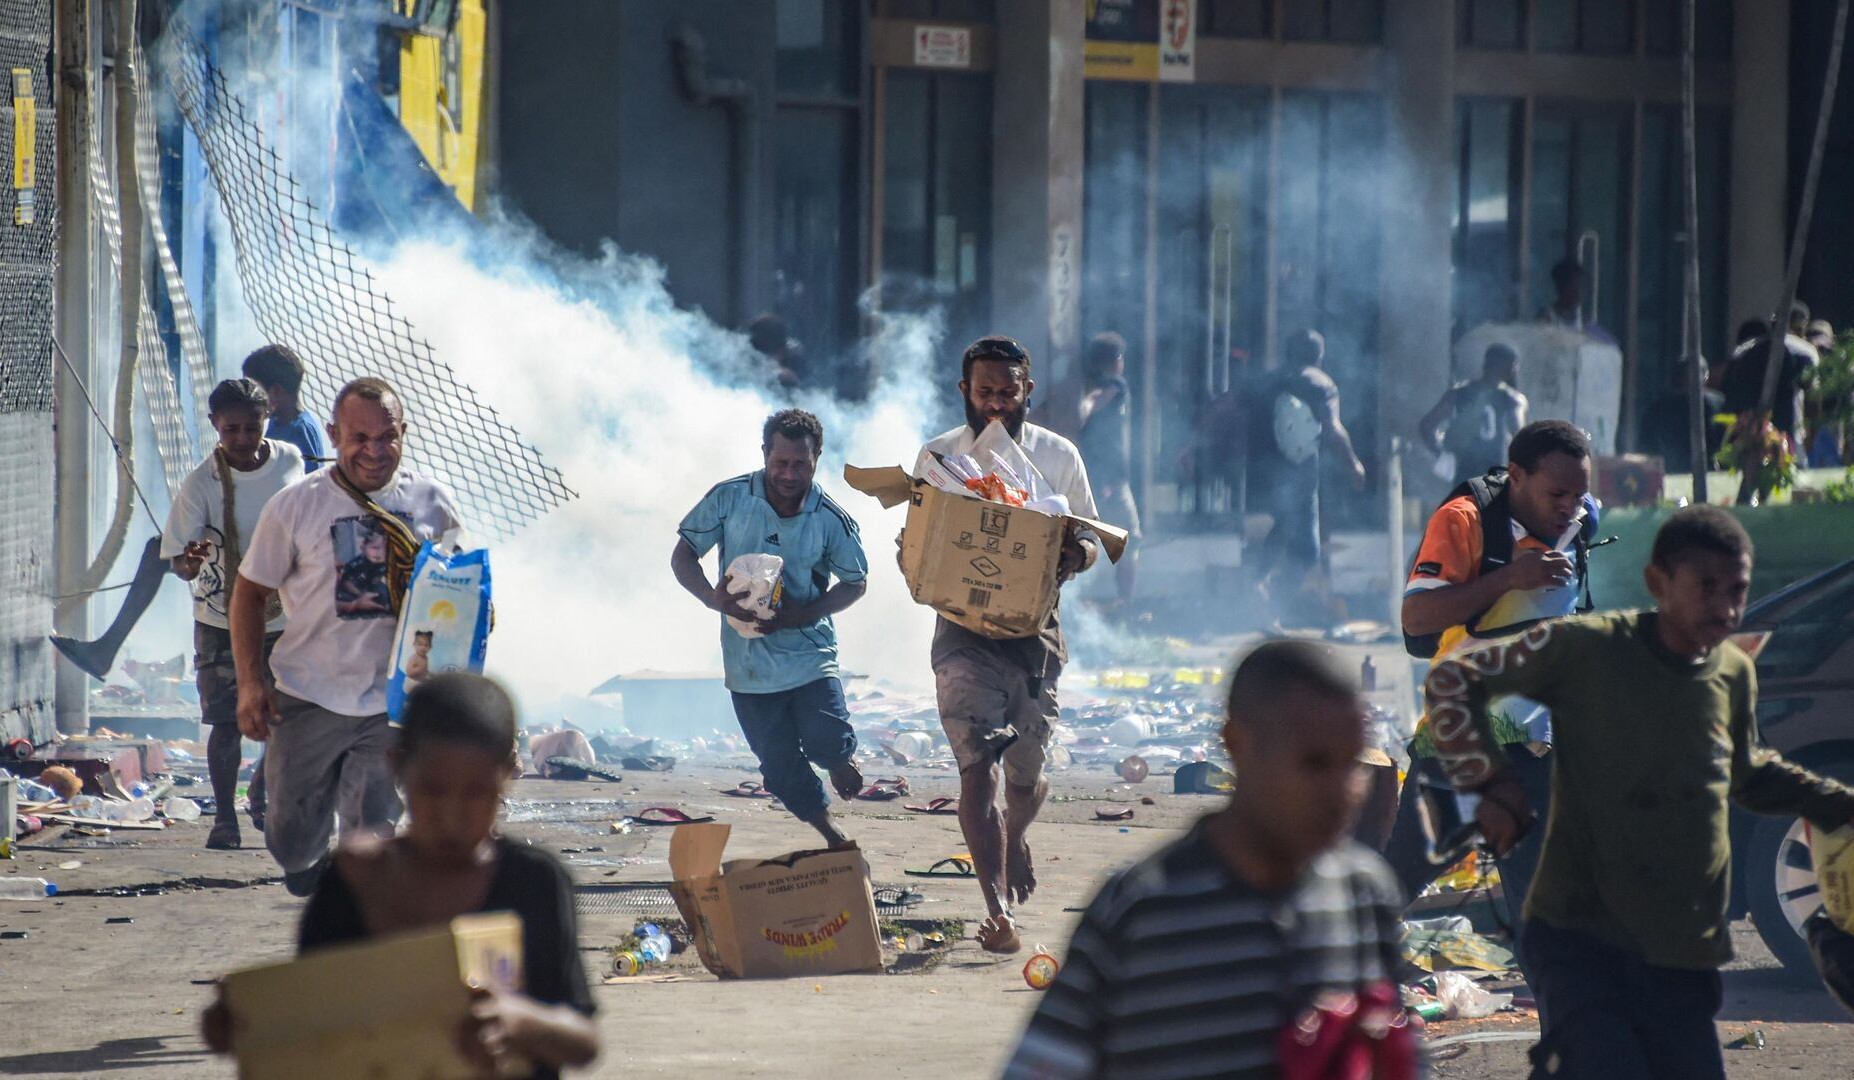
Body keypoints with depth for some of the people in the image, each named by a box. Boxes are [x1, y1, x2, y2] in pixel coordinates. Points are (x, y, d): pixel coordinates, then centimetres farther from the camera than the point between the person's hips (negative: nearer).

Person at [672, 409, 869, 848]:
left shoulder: (831, 519, -7)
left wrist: (802, 615, -15)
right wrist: (713, 597, -22)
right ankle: (834, 838, 28)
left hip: (808, 652, -1)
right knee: (782, 770, 5)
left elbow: (855, 582, 3)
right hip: (748, 660, 1)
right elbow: (682, 556, -1)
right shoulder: (729, 499, -7)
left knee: (826, 744, -19)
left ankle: (839, 760, 20)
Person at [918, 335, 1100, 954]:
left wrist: (1076, 554, -14)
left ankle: (1015, 838, 48)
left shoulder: (1058, 457, 4)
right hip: (964, 630, -2)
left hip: (1036, 629, 2)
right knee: (977, 769, -16)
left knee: (1026, 774, 12)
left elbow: (1091, 540, 10)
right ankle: (997, 910, -20)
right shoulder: (938, 457, 3)